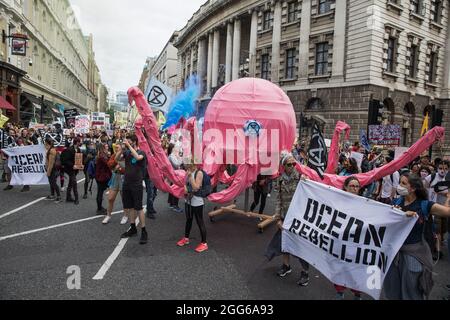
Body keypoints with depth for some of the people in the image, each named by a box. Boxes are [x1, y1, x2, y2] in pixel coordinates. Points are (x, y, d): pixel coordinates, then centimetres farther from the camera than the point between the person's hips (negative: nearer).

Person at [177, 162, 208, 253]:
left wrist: (190, 176, -24)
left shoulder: (199, 173, -17)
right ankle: (186, 238, 39)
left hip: (197, 202, -7)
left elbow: (196, 188, -23)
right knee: (188, 220, 22)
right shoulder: (188, 172, 3)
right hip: (188, 200, 7)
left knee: (199, 222, 2)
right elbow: (185, 184, 12)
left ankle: (204, 243, 13)